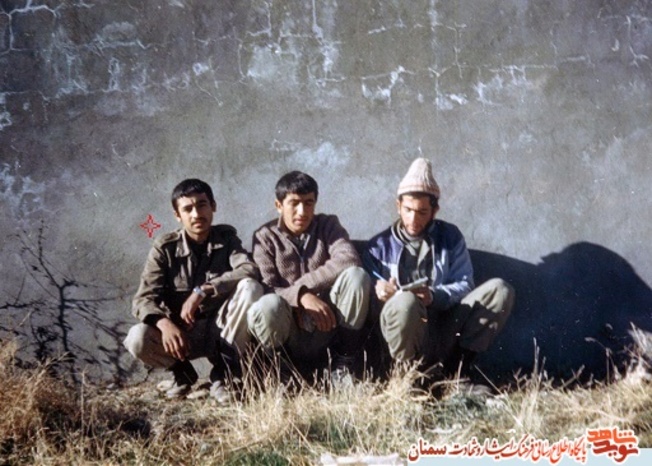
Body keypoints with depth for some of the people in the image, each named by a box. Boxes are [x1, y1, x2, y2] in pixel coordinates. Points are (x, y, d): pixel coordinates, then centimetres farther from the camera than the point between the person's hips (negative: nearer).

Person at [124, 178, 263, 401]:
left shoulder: (226, 237, -3)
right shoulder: (165, 248, -5)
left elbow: (250, 271, -22)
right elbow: (143, 299, -13)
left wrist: (201, 291, -31)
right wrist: (164, 323, -35)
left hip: (221, 329, 1)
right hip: (182, 332, 0)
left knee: (250, 287, -27)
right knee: (137, 339, -31)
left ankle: (223, 374, -15)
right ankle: (182, 372, 4)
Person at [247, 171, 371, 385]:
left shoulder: (327, 225, 7)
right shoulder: (265, 237, 3)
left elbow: (349, 259, -14)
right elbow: (266, 289, -12)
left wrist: (303, 284, -18)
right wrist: (301, 295, -30)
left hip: (329, 325, 2)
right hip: (289, 332, -2)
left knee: (356, 275, -24)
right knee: (267, 306, -35)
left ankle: (342, 361, -10)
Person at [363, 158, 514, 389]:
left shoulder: (450, 236, 10)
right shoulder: (379, 246, 7)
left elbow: (465, 284, 0)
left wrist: (434, 296, -20)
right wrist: (378, 294, -20)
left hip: (446, 331, 3)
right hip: (405, 341, -3)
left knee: (499, 289, -17)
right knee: (405, 301, -38)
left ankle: (454, 366, -20)